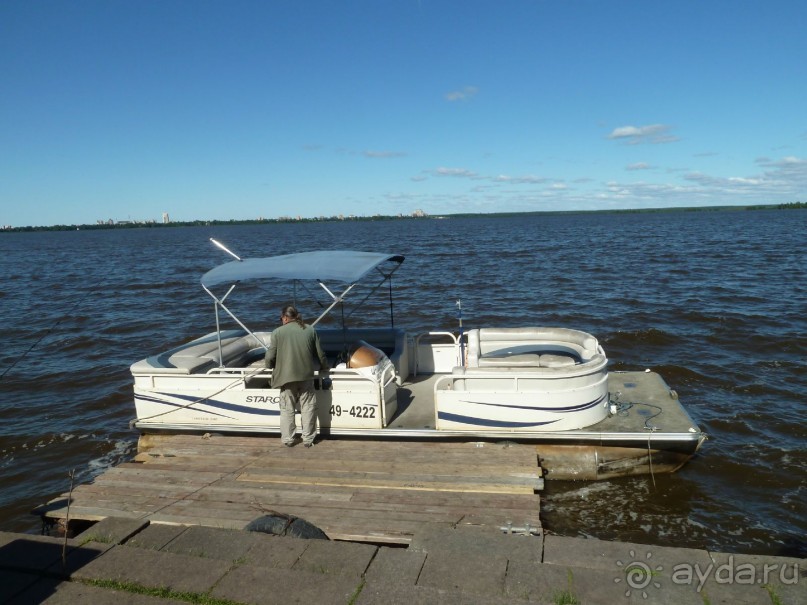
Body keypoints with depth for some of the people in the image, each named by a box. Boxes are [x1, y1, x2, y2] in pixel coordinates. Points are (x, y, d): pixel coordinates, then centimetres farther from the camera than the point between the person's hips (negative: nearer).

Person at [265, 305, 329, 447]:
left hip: (286, 376, -1)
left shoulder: (278, 332, -3)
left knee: (287, 409, 11)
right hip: (306, 376, 2)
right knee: (308, 408, 11)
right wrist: (324, 367, 26)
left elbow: (270, 357, -5)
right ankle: (308, 439, 15)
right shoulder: (310, 330, 5)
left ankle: (288, 439, 17)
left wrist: (270, 366, 17)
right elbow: (320, 354, 8)